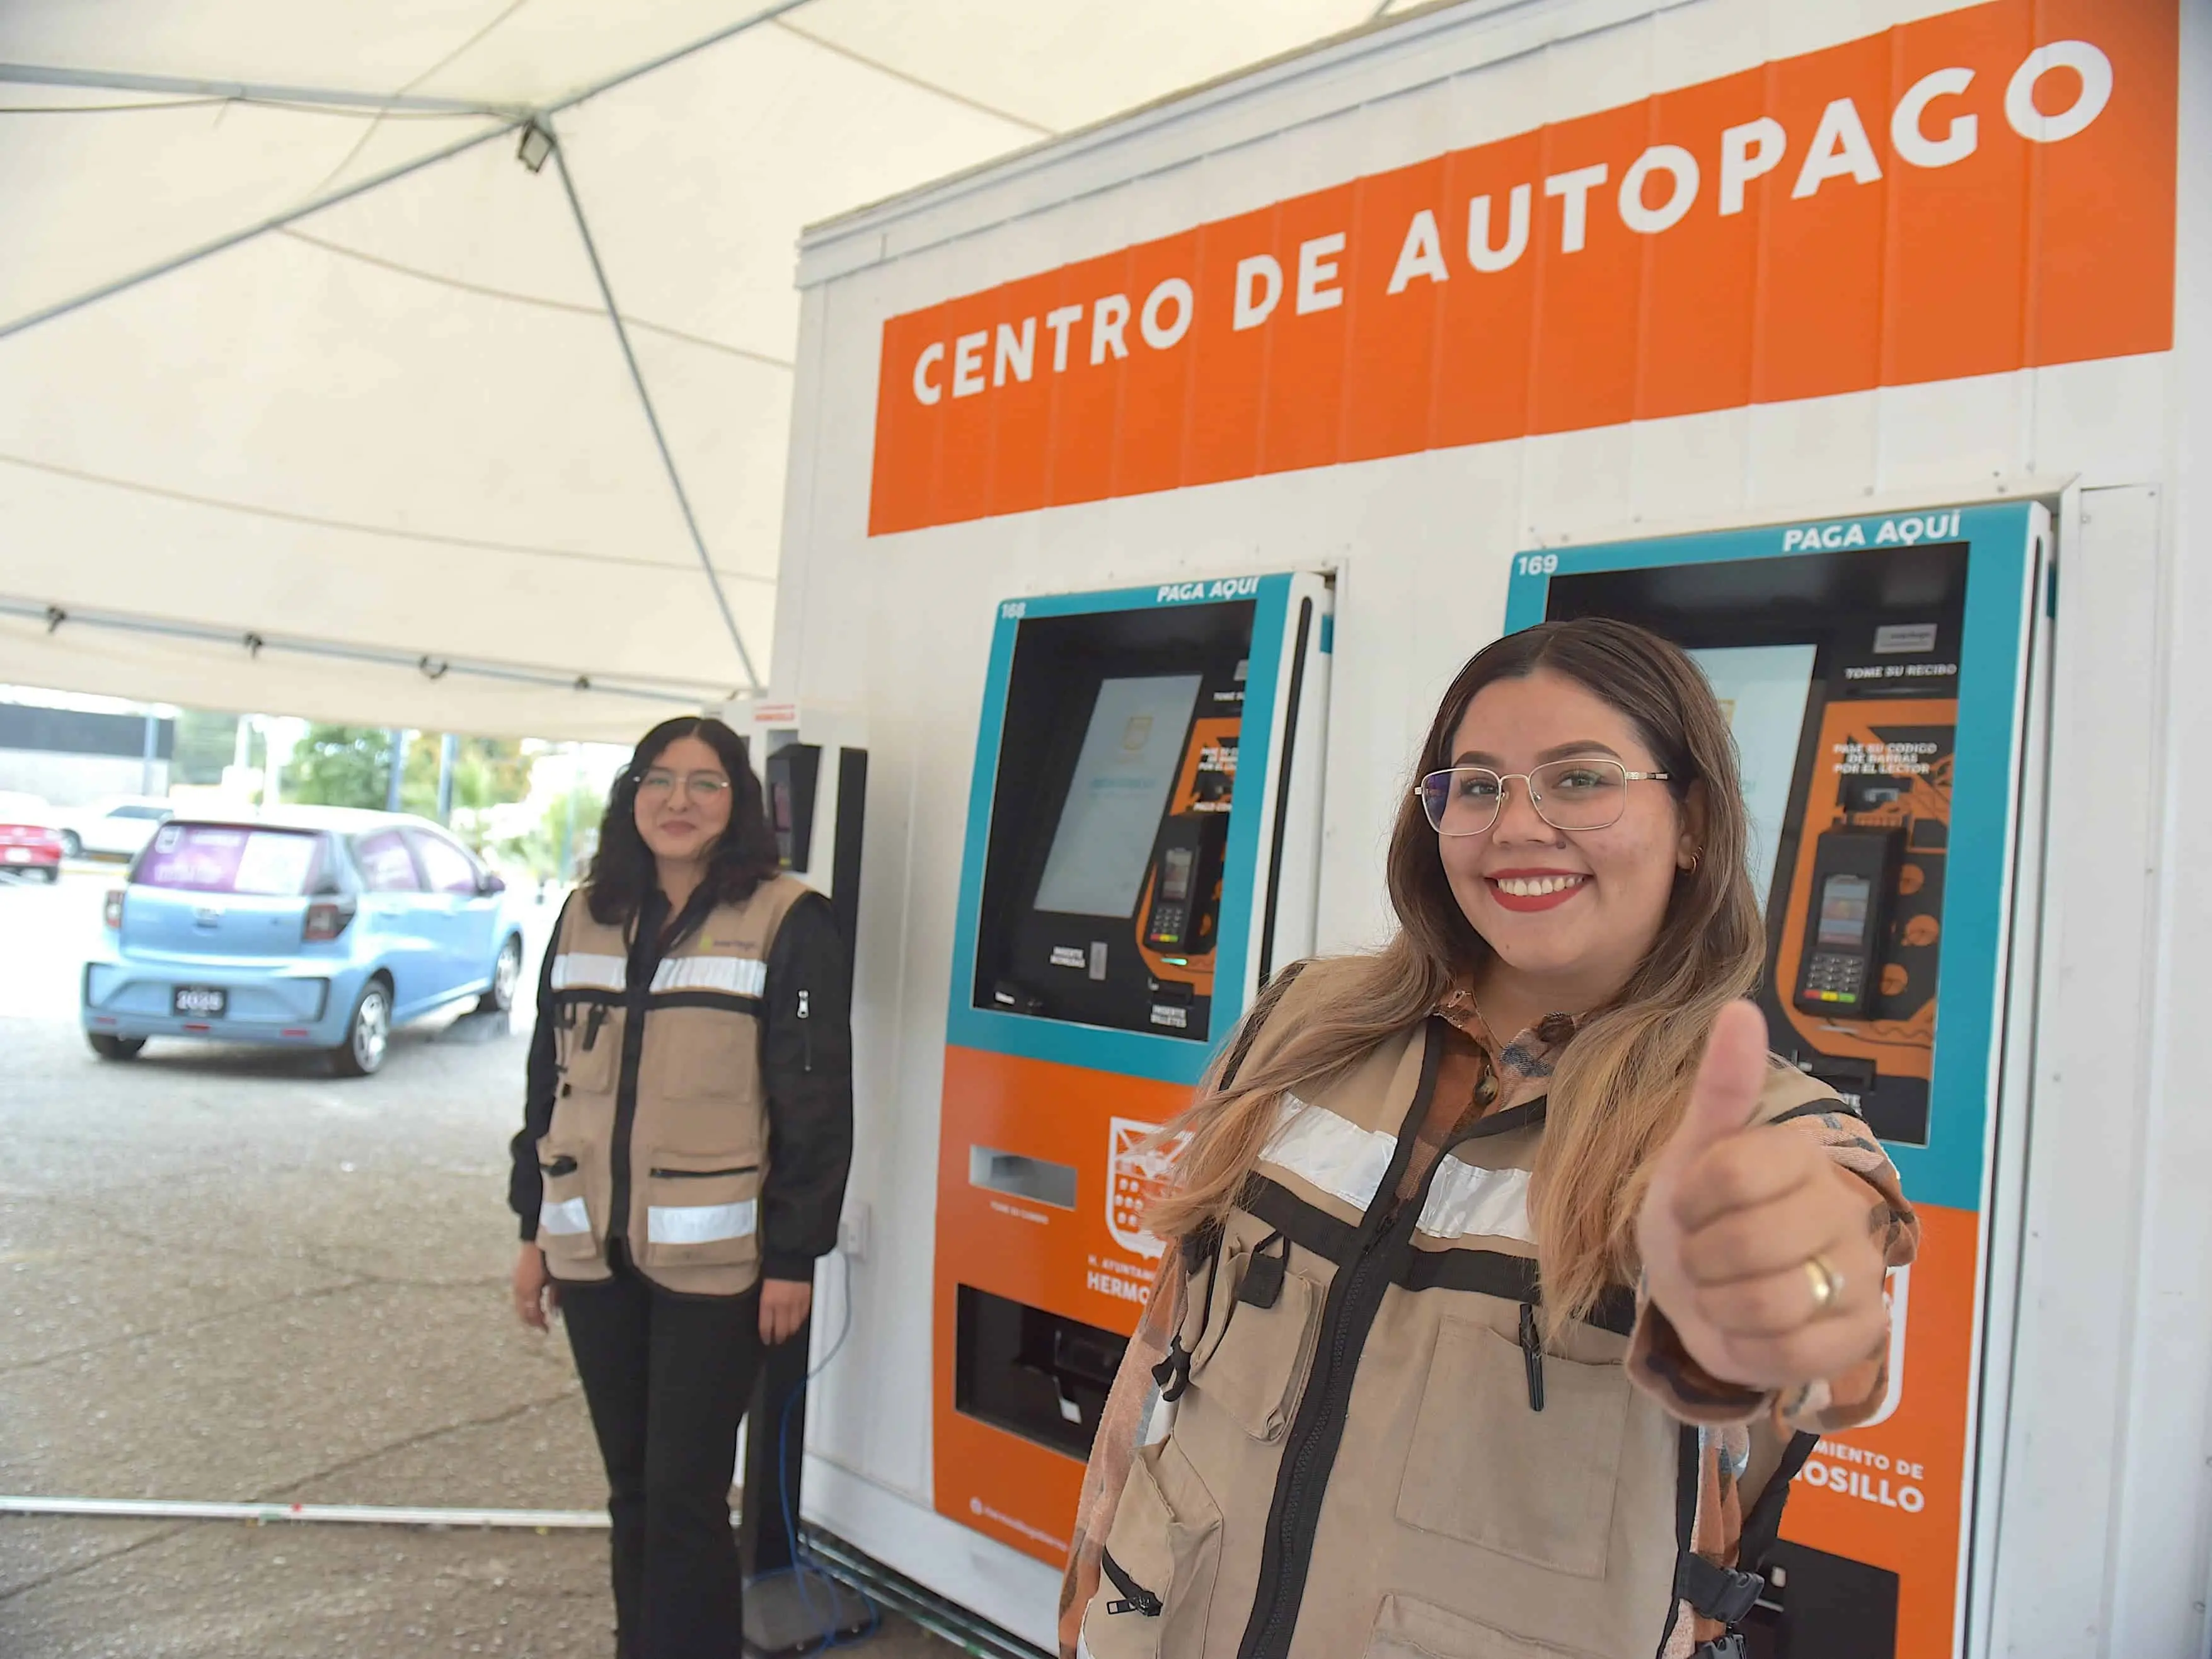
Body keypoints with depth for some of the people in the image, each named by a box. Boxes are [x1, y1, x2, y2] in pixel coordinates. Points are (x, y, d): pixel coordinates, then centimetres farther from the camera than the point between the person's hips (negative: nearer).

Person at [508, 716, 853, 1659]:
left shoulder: (787, 923, -8)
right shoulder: (586, 916, 9)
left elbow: (816, 1103, -8)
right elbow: (548, 1081, 14)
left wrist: (794, 1258, -10)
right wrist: (535, 1232, 14)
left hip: (713, 1260, -5)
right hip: (595, 1251, 5)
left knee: (684, 1494, 0)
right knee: (631, 1484, 16)